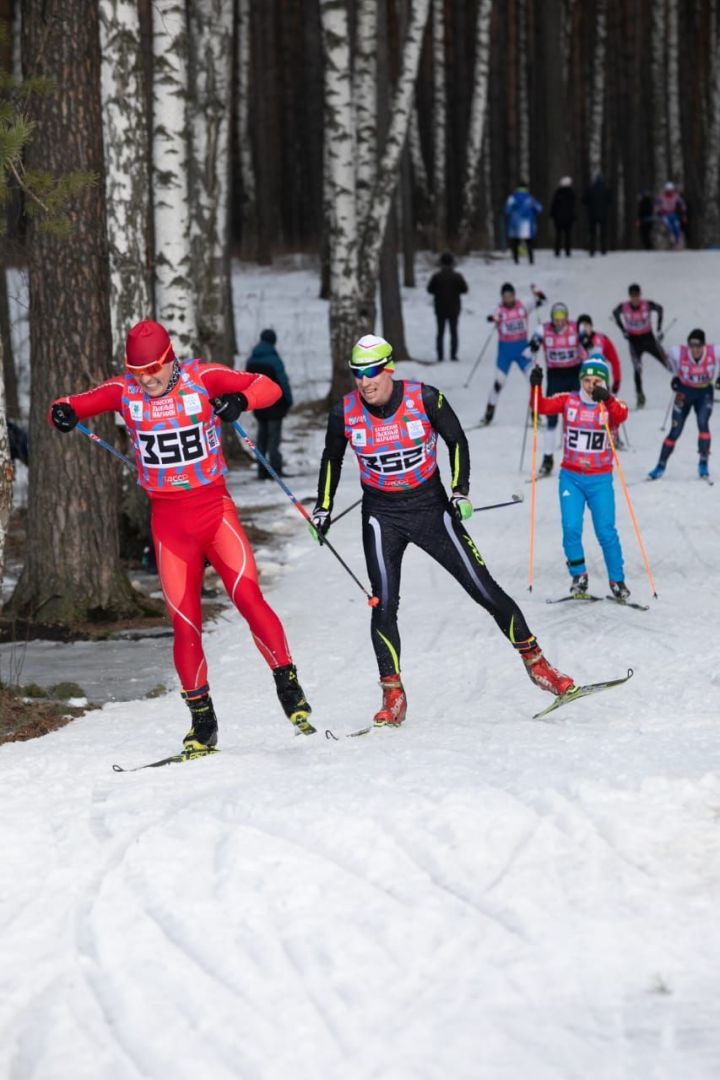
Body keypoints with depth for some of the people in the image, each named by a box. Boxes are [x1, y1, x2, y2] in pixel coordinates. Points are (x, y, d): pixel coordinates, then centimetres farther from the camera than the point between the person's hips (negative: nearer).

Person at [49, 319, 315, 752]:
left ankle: (289, 687, -7)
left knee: (248, 597, -18)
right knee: (185, 622, -1)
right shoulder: (123, 391, 0)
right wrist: (64, 412, -23)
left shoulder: (201, 378, -7)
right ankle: (202, 721, 9)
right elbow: (77, 405, 2)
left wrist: (240, 400, -31)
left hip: (214, 507, -2)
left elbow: (269, 387, -10)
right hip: (168, 518, 2)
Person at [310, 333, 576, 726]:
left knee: (485, 590, 0)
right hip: (381, 515, 1)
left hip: (430, 507, -1)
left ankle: (534, 661, 15)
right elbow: (332, 459, 11)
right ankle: (393, 695, -2)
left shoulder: (425, 399, -16)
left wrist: (460, 491, -10)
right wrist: (324, 507, 11)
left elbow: (456, 441, -1)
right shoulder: (345, 413, -10)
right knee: (383, 605, -11)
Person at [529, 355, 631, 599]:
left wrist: (606, 399, -45)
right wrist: (535, 387, -28)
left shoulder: (611, 405, -5)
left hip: (600, 479, -1)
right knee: (571, 529, -6)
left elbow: (621, 416, -27)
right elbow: (542, 407, -10)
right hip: (571, 477, 1)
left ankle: (617, 580, 12)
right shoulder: (568, 401, 0)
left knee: (606, 531, -2)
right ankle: (579, 577, 12)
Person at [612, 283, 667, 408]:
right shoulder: (623, 307, -15)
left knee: (667, 363, 0)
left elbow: (659, 309, -5)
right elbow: (615, 314, -1)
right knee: (637, 369, -9)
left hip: (648, 338, 0)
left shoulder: (648, 305, -17)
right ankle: (640, 395, -2)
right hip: (634, 340, 0)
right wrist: (623, 331, -5)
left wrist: (659, 329, -7)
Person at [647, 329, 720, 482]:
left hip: (704, 393, 0)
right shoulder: (679, 353, -23)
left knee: (703, 423, -22)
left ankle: (703, 464, -11)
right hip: (684, 392, 0)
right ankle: (661, 465, 12)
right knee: (675, 431, 0)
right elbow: (670, 356, 2)